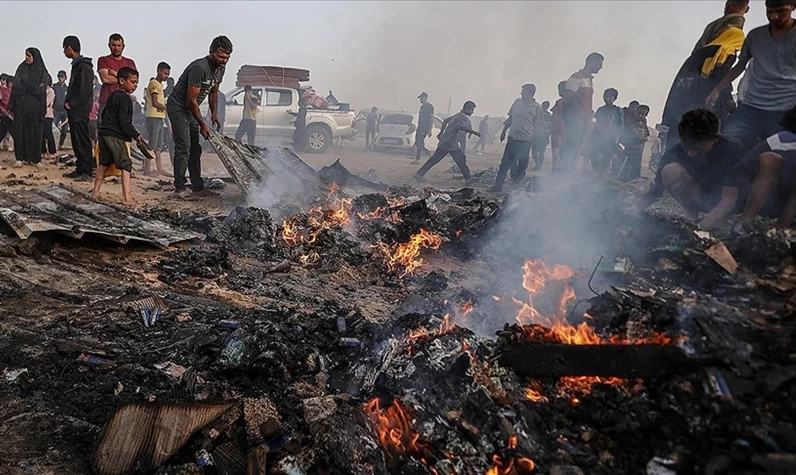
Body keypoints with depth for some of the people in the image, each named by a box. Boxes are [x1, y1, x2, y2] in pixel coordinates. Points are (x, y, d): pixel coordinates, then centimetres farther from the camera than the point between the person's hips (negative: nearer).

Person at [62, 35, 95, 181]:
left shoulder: (83, 66, -12)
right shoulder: (76, 65, 18)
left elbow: (85, 91, -19)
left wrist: (71, 104, -14)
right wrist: (68, 103, 12)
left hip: (80, 110, -10)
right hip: (74, 110, 10)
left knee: (82, 141, -8)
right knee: (76, 141, 11)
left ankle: (87, 172, -5)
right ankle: (80, 170, 17)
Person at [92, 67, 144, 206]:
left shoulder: (113, 95, 17)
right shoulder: (124, 98, -11)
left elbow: (104, 114, 24)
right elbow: (124, 121, -18)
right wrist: (136, 135, -13)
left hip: (104, 132, 10)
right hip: (116, 136, -10)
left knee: (104, 163, 18)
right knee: (126, 164, -7)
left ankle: (95, 192, 25)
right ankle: (126, 197, -13)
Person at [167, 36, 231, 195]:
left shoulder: (220, 69, 0)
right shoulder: (199, 68, -27)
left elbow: (213, 92, 15)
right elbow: (191, 100, -25)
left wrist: (214, 113, 1)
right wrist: (202, 125, -21)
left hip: (191, 110, 9)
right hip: (178, 108, -9)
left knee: (195, 150, 7)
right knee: (183, 148, -13)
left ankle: (198, 187, 10)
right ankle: (179, 188, -6)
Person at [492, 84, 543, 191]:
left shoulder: (537, 108, -6)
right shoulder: (517, 102, 7)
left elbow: (536, 126, -2)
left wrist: (534, 140, -5)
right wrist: (504, 131, 15)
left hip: (526, 139, -3)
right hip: (512, 137, 3)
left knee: (522, 162, 6)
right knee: (506, 161, 0)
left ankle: (517, 182, 25)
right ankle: (498, 184, 2)